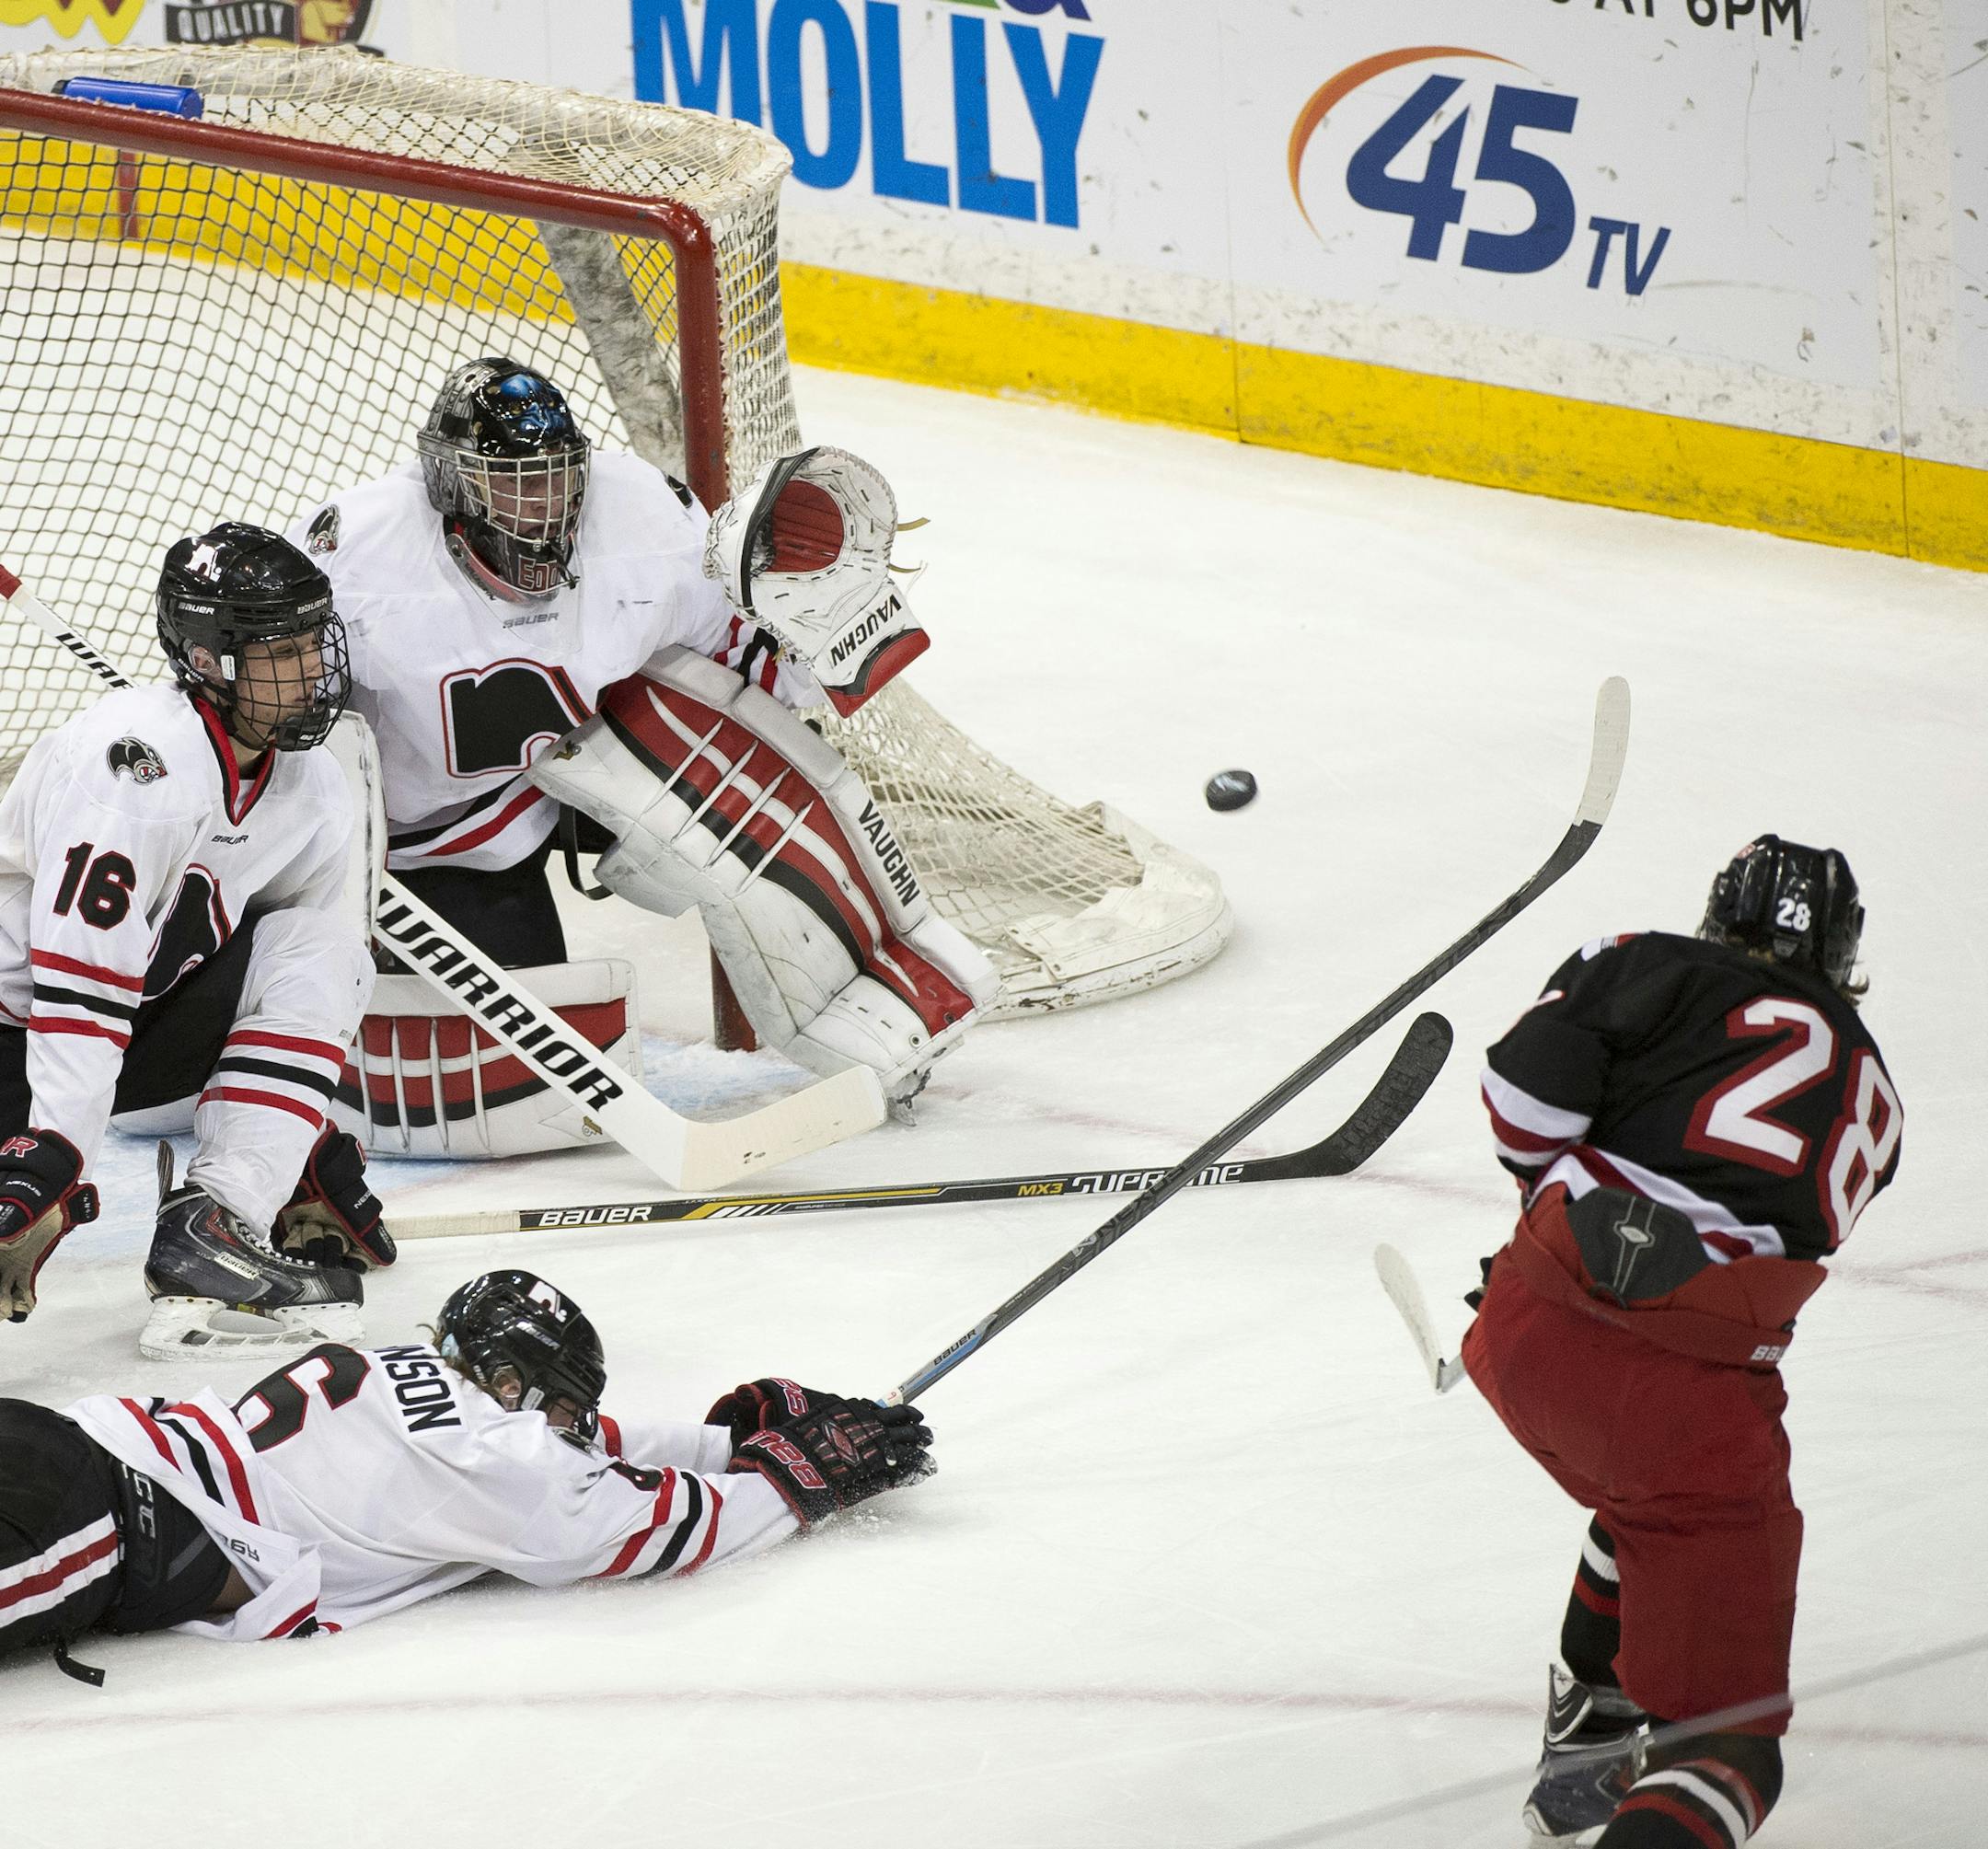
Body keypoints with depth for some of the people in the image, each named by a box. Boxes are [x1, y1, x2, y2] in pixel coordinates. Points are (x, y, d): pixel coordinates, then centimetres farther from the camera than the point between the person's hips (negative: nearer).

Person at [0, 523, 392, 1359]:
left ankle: (209, 1228, -17)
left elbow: (296, 991, 14)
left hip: (139, 1027, 9)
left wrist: (312, 1149, 11)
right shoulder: (135, 762, -26)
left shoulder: (315, 795, 1)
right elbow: (79, 981, -31)